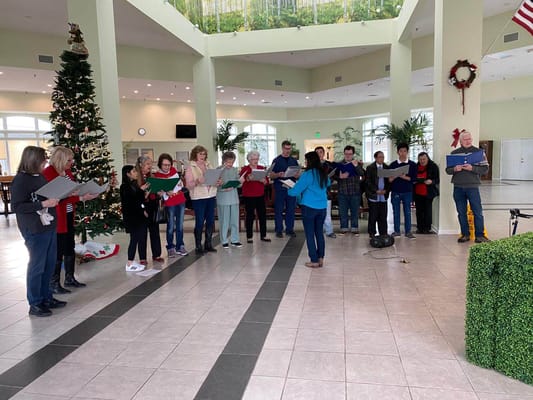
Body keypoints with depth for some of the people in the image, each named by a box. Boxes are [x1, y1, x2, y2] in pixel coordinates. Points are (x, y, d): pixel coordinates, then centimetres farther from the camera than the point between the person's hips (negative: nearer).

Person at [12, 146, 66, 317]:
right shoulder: (20, 180, -12)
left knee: (49, 264, 14)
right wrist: (43, 204, -22)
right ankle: (35, 304, 14)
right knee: (37, 266, 1)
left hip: (49, 227, 8)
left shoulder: (41, 177, 11)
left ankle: (46, 298, 28)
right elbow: (17, 206, -17)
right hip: (35, 230, -8)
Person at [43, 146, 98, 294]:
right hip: (57, 218, -9)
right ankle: (54, 283, 13)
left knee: (70, 248, 15)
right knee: (58, 251, 0)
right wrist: (81, 198, -27)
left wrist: (86, 194, 2)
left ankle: (70, 278, 28)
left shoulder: (67, 172, 10)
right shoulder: (48, 173, -17)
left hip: (69, 216, 9)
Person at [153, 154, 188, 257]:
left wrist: (180, 183, -7)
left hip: (181, 200, 5)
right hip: (170, 203, -5)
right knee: (171, 226, -1)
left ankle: (180, 246, 22)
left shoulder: (173, 170, 3)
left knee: (180, 225, 11)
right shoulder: (156, 175, -11)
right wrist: (166, 193, -28)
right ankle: (171, 248, 14)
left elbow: (180, 182, 14)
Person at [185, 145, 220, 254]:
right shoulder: (190, 168, -3)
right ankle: (198, 246, 8)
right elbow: (188, 185, -8)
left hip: (211, 196, 5)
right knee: (199, 222, -1)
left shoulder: (208, 165, 12)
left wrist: (218, 182, -5)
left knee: (211, 221, 8)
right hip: (198, 198, -5)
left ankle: (208, 244, 20)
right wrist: (197, 181, -26)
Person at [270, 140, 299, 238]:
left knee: (291, 209, 7)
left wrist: (297, 175, -10)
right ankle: (279, 230, 10)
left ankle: (289, 229, 17)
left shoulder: (294, 160, 12)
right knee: (279, 210, 1)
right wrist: (278, 175, -23)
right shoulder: (277, 160, 1)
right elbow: (271, 176, -3)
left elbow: (298, 175, 14)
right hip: (279, 188, -3)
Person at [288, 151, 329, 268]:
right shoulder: (323, 173, 6)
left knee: (310, 234, 3)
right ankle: (320, 259, 17)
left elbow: (295, 191, -12)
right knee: (319, 233, 13)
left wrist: (289, 191, 9)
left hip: (309, 207, -6)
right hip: (322, 207, 6)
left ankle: (314, 261, 5)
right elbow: (328, 184, 28)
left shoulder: (307, 174, -14)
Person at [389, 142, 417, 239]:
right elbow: (389, 179, 3)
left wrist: (404, 177, -15)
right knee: (396, 212, 5)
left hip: (407, 192, 0)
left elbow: (414, 179, -2)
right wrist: (396, 176, -17)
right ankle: (396, 231, 13)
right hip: (395, 192, 1)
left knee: (407, 212, 2)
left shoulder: (412, 165, 3)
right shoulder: (393, 165, 4)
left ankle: (408, 231, 8)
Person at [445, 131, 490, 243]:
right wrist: (455, 169, -13)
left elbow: (485, 169, -2)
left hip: (472, 186, -2)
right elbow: (447, 170, 9)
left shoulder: (478, 152, 4)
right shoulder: (454, 153, 11)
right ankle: (465, 234, 16)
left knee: (477, 212, -1)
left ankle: (479, 235, 7)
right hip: (458, 187, 2)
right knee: (461, 212, 7)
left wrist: (472, 168, -17)